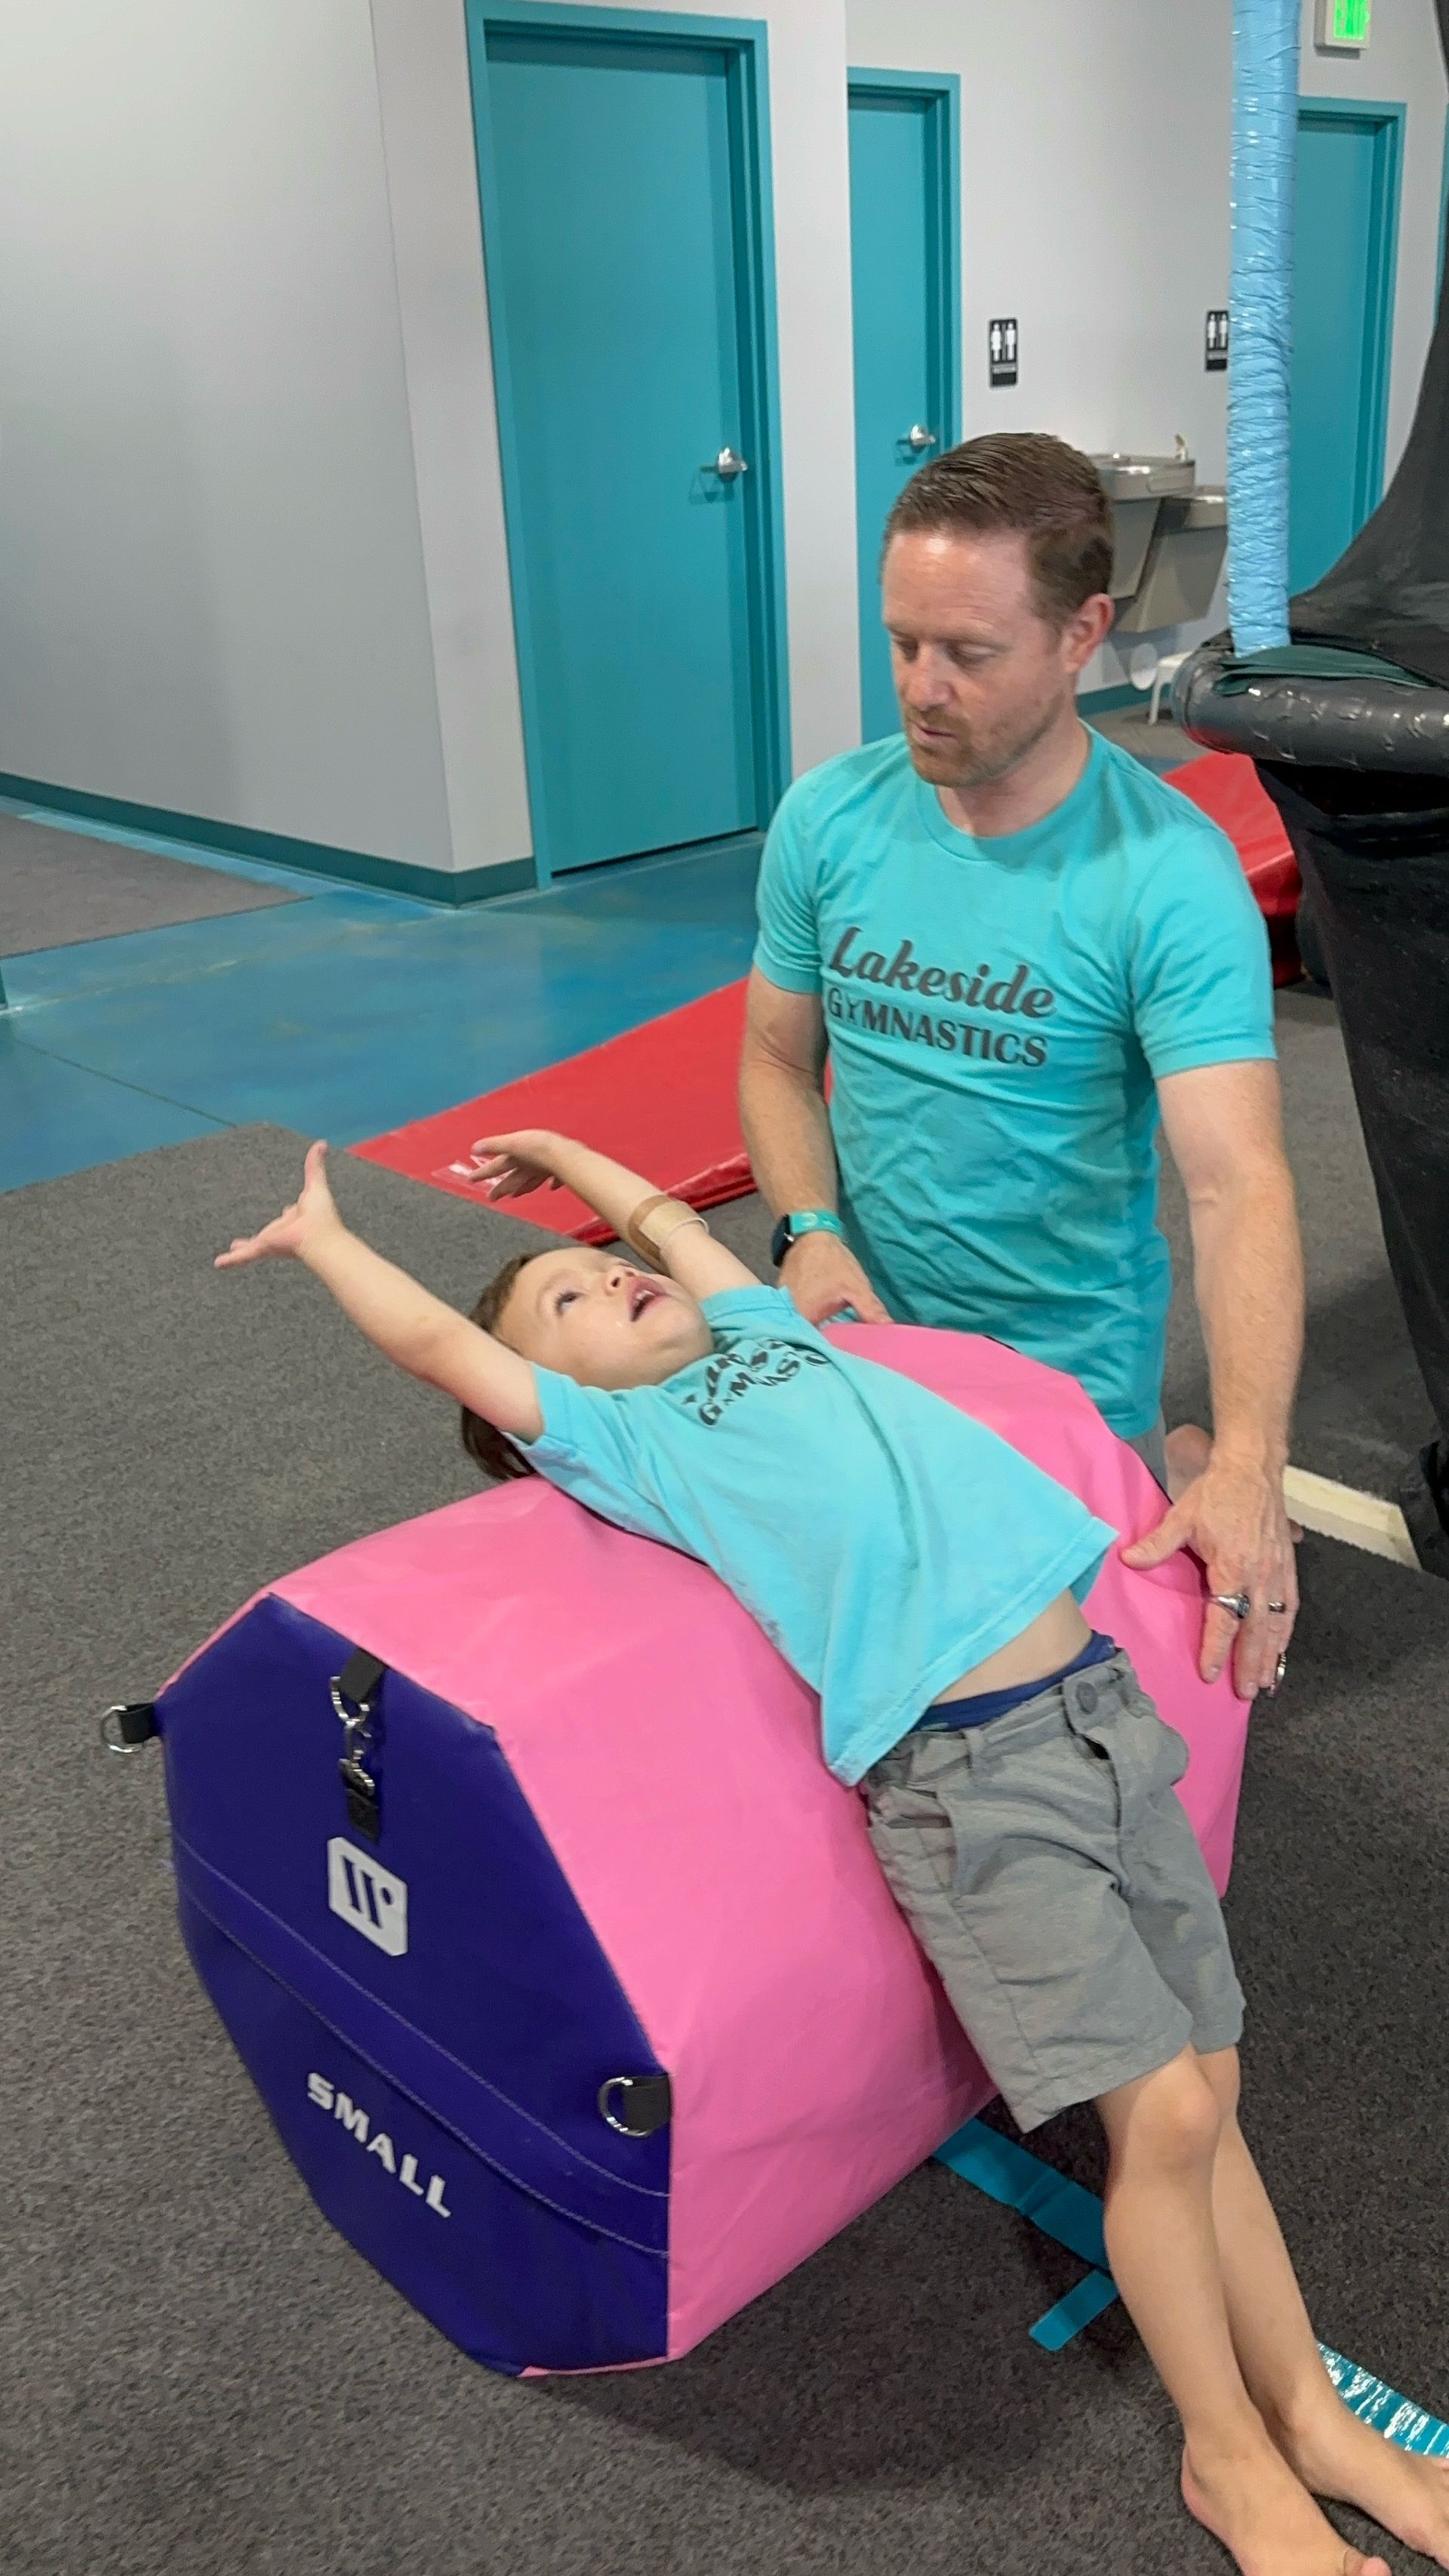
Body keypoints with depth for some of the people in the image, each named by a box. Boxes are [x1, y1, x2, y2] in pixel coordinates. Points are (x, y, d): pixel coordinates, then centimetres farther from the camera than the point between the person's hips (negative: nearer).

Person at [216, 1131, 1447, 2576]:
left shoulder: (763, 1334, 23)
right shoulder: (616, 1434, 8)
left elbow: (670, 1217, 37)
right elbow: (435, 1340, 11)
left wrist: (559, 1151, 53)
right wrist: (319, 1232, 27)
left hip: (1107, 1707, 6)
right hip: (968, 1777, -6)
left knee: (1205, 2086, 8)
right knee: (1164, 2109, -7)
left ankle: (1306, 2412, 27)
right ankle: (1227, 2457, 16)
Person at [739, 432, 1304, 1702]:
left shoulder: (1170, 875, -21)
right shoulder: (828, 817, -8)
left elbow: (1239, 1183, -29)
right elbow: (777, 1059, 4)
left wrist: (1247, 1468, -40)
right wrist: (812, 1233, -15)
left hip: (1069, 1362, -4)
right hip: (861, 1326, 4)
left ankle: (1175, 1467, 34)